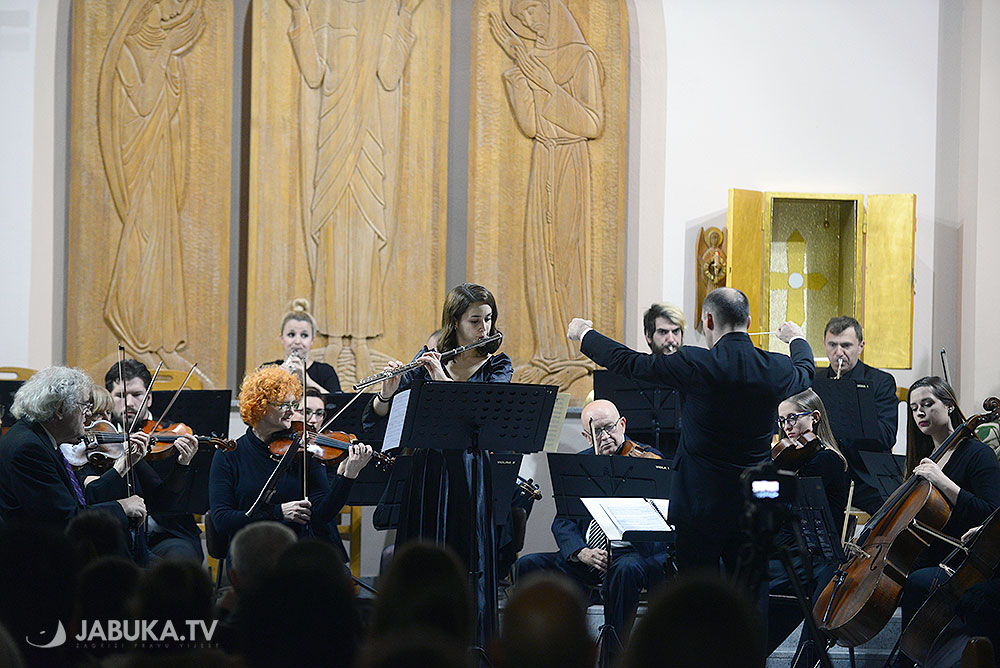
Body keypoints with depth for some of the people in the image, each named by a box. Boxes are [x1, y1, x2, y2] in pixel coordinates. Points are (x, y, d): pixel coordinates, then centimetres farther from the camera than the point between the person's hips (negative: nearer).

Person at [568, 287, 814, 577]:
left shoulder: (695, 364, -15)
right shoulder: (777, 369, -1)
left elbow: (627, 363, -4)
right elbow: (805, 371, 25)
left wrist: (584, 335, 14)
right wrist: (796, 338, 48)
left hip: (700, 503, -5)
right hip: (756, 504, 5)